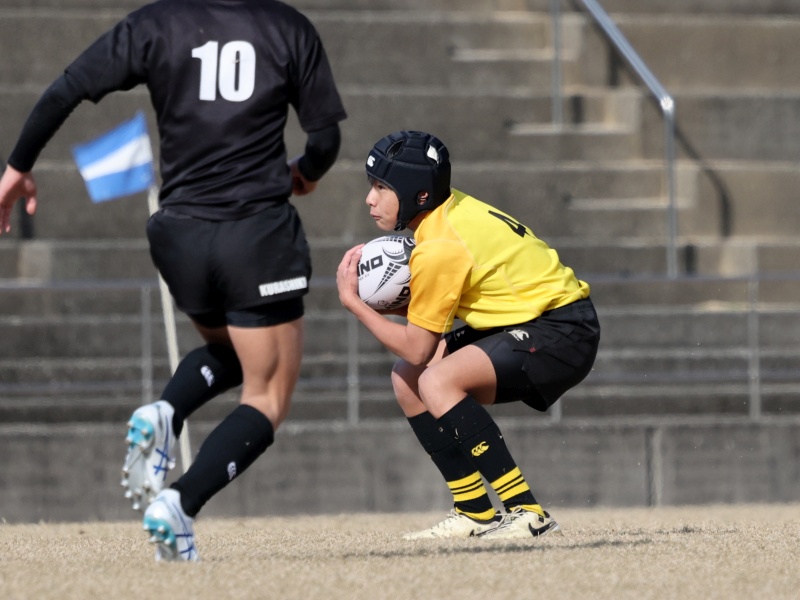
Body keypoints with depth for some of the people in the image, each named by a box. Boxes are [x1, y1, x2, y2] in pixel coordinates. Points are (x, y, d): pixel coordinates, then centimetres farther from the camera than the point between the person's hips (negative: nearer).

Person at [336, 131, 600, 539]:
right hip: (525, 320, 10)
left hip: (563, 331, -10)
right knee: (407, 380, 8)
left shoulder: (440, 248, -23)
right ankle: (474, 513, 13)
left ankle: (527, 514, -25)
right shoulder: (450, 211, 3)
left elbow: (417, 348, -14)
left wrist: (354, 303, -9)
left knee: (438, 381, -28)